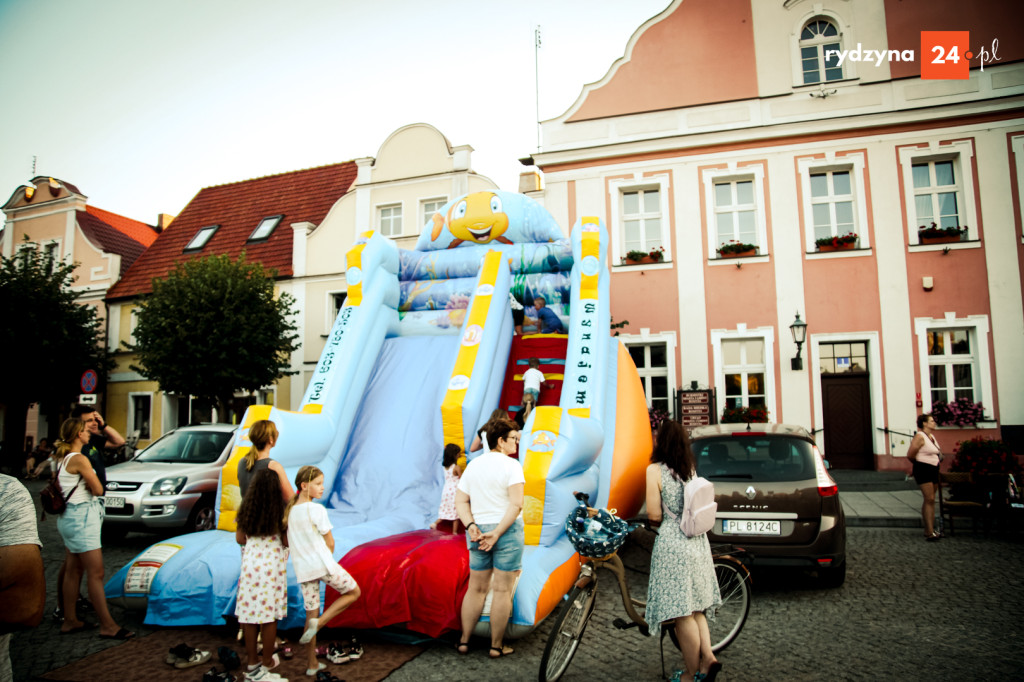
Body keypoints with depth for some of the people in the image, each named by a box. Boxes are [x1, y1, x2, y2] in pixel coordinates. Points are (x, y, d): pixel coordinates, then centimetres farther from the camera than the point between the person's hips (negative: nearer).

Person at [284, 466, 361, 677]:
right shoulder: (317, 509, -13)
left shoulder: (290, 511, 7)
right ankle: (319, 622, -4)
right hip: (322, 564, -6)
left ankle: (312, 664, 20)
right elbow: (330, 543, -7)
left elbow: (289, 542, 12)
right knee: (354, 592, 12)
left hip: (303, 570, 7)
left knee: (311, 613, 15)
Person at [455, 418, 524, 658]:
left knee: (476, 588, 16)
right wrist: (497, 533, -17)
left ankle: (464, 641, 22)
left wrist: (471, 526, -5)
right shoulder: (511, 465, -10)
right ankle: (496, 646, 12)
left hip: (478, 532, 6)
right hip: (507, 531, -6)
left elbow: (460, 501, 5)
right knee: (502, 590, 4)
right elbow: (516, 504, -20)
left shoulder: (473, 465, 9)